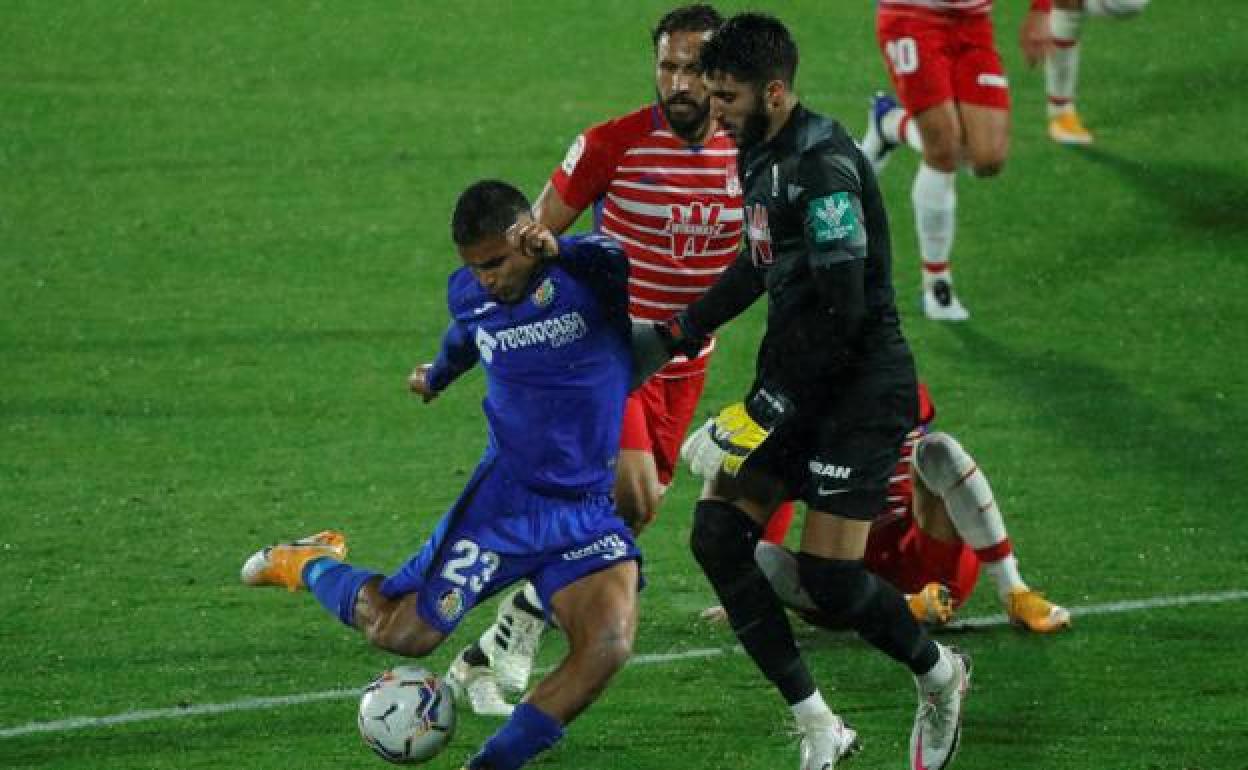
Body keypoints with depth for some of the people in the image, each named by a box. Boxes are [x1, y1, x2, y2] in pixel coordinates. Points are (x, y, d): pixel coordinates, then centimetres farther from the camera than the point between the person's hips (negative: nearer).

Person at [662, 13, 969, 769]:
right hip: (801, 382, 9)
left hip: (861, 388, -9)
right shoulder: (763, 155, 8)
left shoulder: (825, 168, -22)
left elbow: (840, 313, -25)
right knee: (717, 535, -3)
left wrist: (764, 413, -22)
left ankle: (940, 674, 21)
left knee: (829, 574, -10)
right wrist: (680, 331, 27)